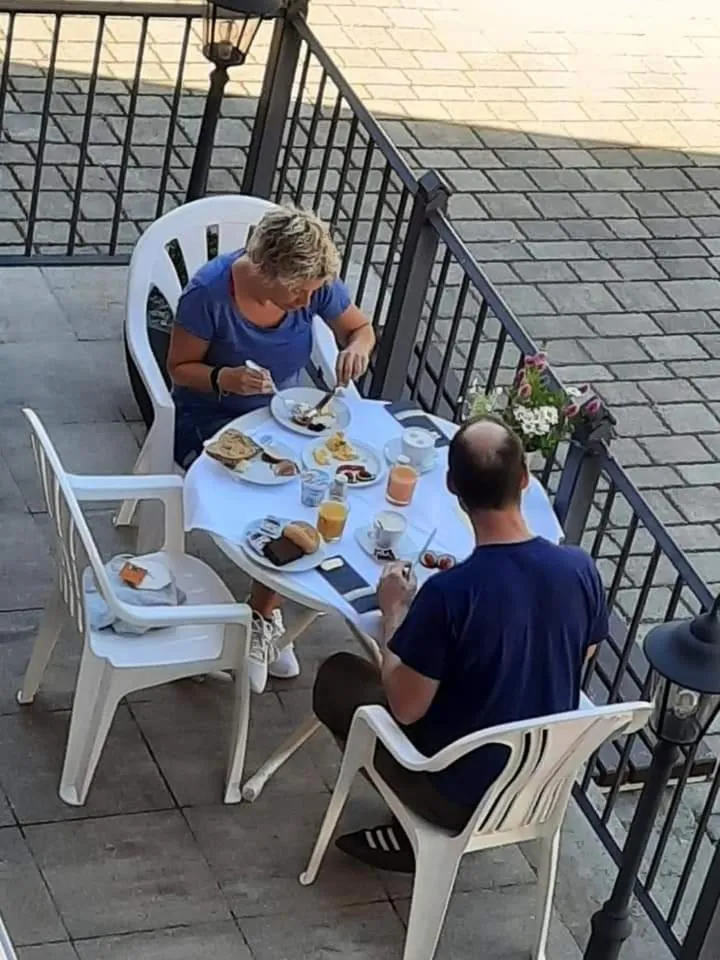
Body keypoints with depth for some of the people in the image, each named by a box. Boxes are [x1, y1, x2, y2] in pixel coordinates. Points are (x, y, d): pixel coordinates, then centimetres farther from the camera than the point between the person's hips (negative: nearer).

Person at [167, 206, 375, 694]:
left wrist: (357, 348, -19)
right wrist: (225, 379, -33)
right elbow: (180, 367, -13)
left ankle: (263, 620, -4)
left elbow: (361, 327, 5)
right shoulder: (210, 292, -26)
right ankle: (269, 617, -1)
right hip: (212, 423, -4)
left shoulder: (316, 285, -14)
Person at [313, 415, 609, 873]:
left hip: (461, 796, -5)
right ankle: (420, 824, 22)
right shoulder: (580, 569, -15)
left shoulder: (449, 593, -30)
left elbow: (405, 708, -19)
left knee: (338, 677, 14)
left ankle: (421, 827, 18)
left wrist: (395, 610, -5)